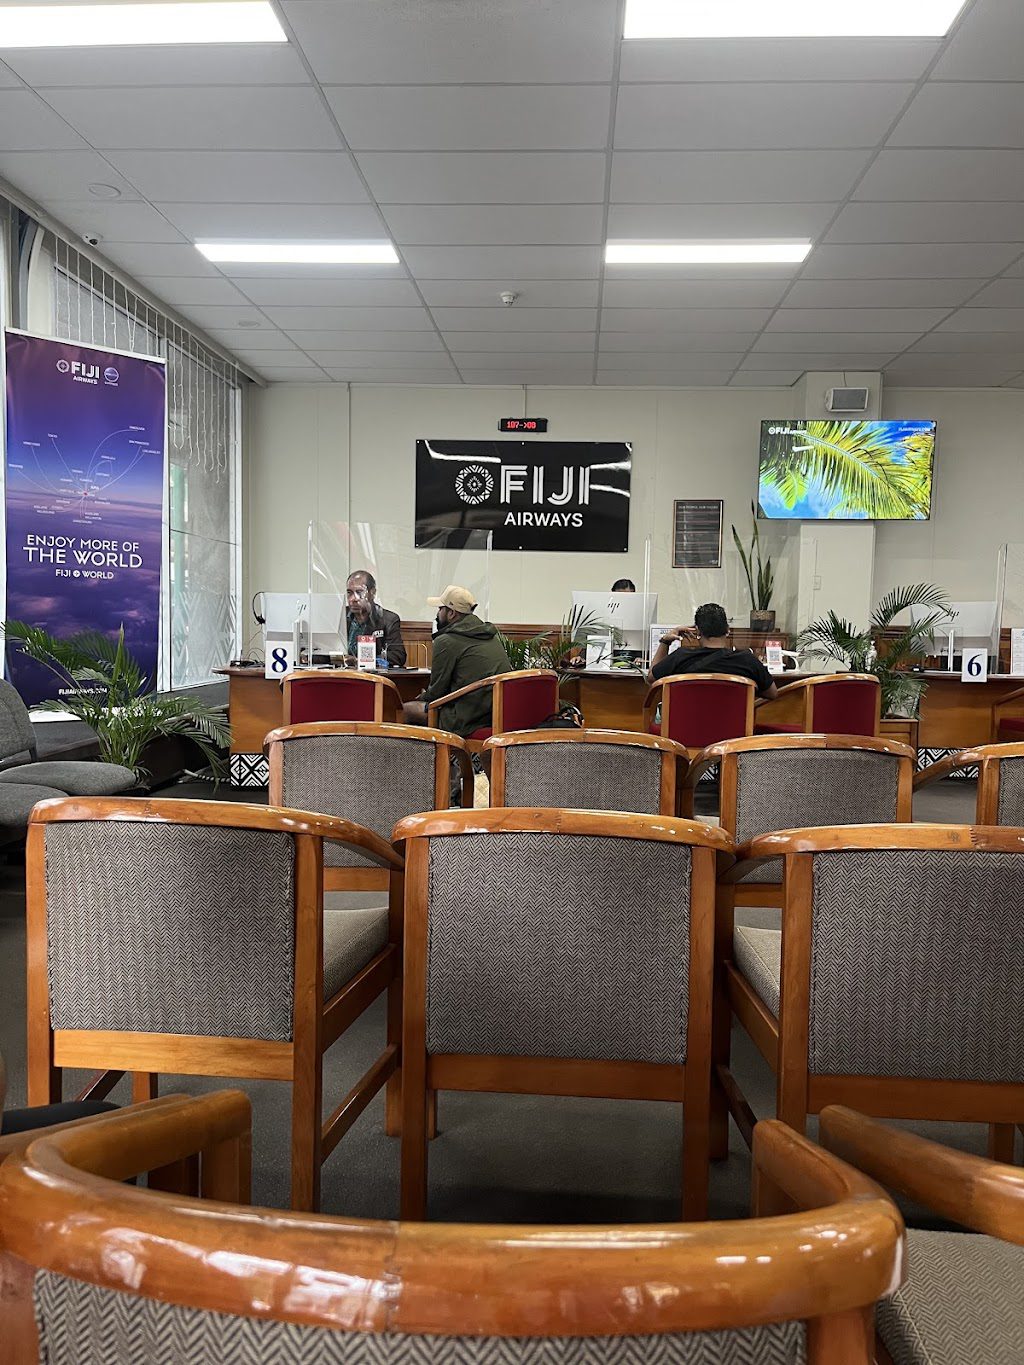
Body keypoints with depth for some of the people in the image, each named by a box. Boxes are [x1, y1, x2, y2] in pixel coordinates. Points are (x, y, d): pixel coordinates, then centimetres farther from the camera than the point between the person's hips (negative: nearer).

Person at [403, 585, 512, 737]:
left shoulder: (446, 641, -9)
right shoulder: (491, 635, 17)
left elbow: (437, 691, -4)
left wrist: (423, 697, 20)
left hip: (470, 721, -9)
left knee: (407, 709, 1)